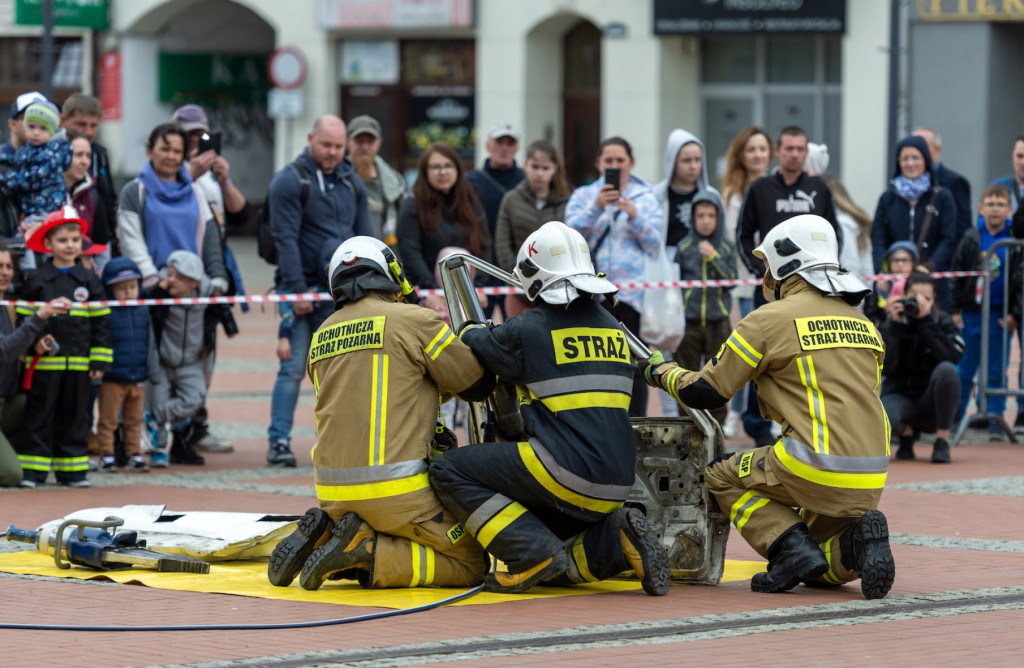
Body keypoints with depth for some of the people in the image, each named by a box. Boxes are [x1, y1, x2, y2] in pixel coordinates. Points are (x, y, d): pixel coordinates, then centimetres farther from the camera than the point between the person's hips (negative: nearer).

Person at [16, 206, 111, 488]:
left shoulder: (89, 281, 7)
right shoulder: (36, 280, 1)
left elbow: (101, 323, 8)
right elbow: (23, 318, 4)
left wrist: (100, 360, 3)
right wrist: (33, 341, -13)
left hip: (79, 364, 2)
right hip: (44, 362, -2)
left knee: (74, 416, 7)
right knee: (40, 415, 0)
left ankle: (71, 470, 12)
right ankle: (33, 469, 2)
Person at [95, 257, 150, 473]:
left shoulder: (143, 311, 7)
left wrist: (147, 370, 16)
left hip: (138, 378, 5)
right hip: (112, 379, -5)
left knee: (134, 421, 13)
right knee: (108, 421, 3)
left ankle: (134, 454, 20)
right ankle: (106, 456, 9)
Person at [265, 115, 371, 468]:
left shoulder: (351, 183, 12)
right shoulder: (290, 180, -6)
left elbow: (364, 237, 16)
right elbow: (286, 239, -11)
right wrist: (297, 290, -16)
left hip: (341, 292, 5)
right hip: (303, 289, -5)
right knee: (294, 366, -7)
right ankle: (279, 442, -5)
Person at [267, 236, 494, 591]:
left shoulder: (322, 335, 15)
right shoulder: (415, 320, -4)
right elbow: (478, 385, 3)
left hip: (333, 495, 7)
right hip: (395, 491, -7)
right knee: (471, 565, 4)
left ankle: (321, 534, 2)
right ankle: (367, 553, -14)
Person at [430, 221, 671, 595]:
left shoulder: (531, 330, -8)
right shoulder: (612, 328, 14)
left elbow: (475, 350, 8)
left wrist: (469, 330, 33)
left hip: (566, 472, -7)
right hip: (616, 486, 7)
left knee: (450, 472, 2)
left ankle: (534, 553, -11)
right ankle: (615, 540, -1)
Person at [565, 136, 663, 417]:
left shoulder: (646, 198, 11)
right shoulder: (584, 195, 12)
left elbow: (655, 242, 2)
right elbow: (573, 231, -4)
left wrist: (634, 216, -14)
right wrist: (596, 207, -19)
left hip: (632, 291, -1)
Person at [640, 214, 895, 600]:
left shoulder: (771, 319, 0)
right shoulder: (862, 323, 19)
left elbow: (707, 392, 4)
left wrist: (662, 373, 23)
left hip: (818, 471, -7)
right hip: (870, 481, 7)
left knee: (722, 478, 19)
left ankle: (791, 547, -3)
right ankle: (854, 542, -8)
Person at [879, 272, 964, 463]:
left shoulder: (943, 323, -1)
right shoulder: (891, 324, 1)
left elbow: (951, 357, -21)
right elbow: (886, 367, -12)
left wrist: (925, 321, -22)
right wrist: (895, 326, -18)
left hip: (932, 405, 0)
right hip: (900, 396, 0)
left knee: (946, 370, -34)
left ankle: (942, 440, -17)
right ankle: (907, 432, 4)